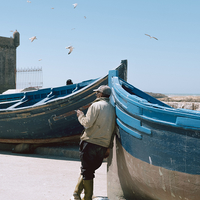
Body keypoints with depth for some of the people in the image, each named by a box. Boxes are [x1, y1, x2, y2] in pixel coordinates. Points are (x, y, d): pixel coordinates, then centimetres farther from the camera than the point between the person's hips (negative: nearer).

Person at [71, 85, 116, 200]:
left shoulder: (96, 105, -8)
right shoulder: (112, 109, 12)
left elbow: (87, 123, -13)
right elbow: (112, 129, 14)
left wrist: (81, 115, 7)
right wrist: (108, 147, 19)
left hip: (91, 142, -6)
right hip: (104, 145, 7)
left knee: (87, 171, 0)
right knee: (88, 170, 14)